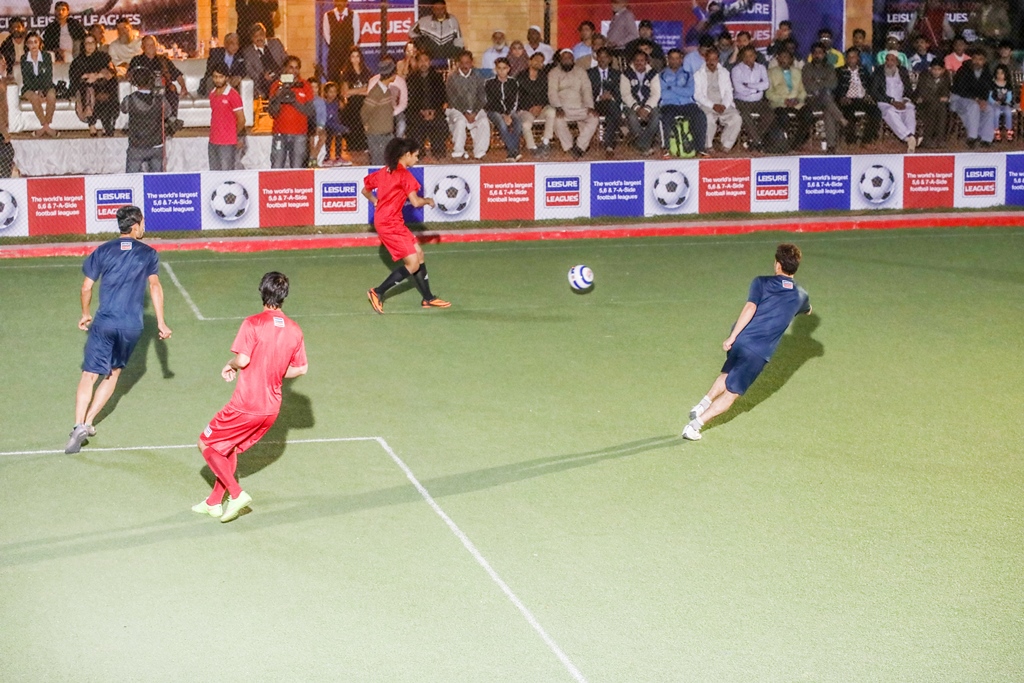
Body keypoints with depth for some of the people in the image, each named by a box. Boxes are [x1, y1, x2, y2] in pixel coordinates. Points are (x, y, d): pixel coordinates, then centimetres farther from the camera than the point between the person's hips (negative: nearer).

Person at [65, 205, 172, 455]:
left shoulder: (103, 251, 5)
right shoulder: (148, 254, 3)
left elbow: (86, 287, 7)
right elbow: (155, 286, -4)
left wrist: (85, 314, 23)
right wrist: (161, 323, -2)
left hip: (104, 322, 0)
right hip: (132, 326, 1)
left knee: (89, 375, -3)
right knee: (114, 373, 18)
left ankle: (79, 425, -20)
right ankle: (89, 422, 14)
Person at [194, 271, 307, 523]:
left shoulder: (253, 323, -15)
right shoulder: (294, 330, 2)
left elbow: (242, 359, -23)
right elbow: (301, 368, 9)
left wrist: (231, 366, 0)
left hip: (246, 405, -7)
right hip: (272, 408, 7)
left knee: (206, 444, 10)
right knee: (229, 448, 26)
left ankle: (237, 494, 0)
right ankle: (214, 502, 34)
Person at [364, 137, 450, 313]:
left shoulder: (384, 171, 9)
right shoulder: (404, 175, -15)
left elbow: (365, 190, 16)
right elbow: (415, 202, -21)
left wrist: (377, 202, 28)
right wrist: (428, 201, -1)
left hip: (383, 220, 10)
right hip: (390, 224, -10)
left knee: (419, 254, 14)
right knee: (413, 264, -8)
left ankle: (428, 298, 20)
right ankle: (378, 292, -1)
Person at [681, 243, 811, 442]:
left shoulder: (762, 283, 1)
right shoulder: (800, 296, 8)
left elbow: (750, 308, -15)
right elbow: (807, 311, 33)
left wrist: (732, 337, -18)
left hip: (739, 340, 1)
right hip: (760, 352, -1)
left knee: (727, 375, 31)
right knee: (732, 392, 7)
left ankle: (703, 405, 16)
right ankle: (695, 424, 0)